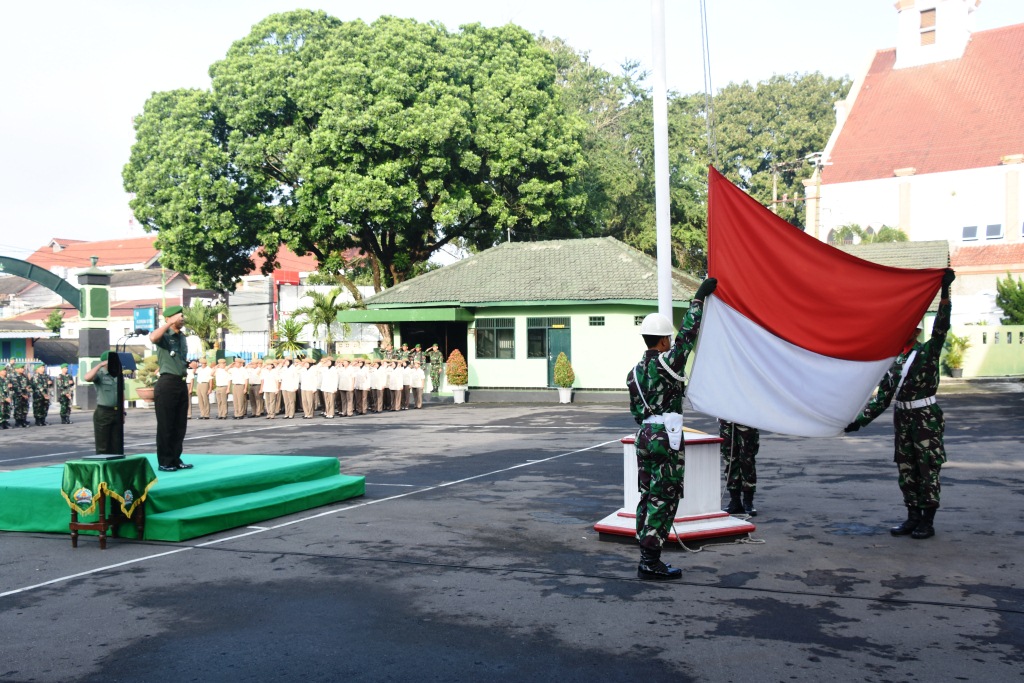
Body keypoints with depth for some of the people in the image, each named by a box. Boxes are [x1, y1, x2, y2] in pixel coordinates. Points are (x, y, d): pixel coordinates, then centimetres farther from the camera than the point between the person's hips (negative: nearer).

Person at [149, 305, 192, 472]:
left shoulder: (182, 336, 16)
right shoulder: (164, 335, -6)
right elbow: (153, 338, -32)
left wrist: (190, 364, 15)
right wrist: (171, 323, -28)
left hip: (181, 383, 8)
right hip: (167, 383, -8)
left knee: (180, 425, 11)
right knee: (166, 425, -2)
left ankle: (176, 459, 19)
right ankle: (165, 462, 4)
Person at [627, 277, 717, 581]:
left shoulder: (635, 371, 11)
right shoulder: (666, 362, -11)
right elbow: (688, 334, -10)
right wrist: (699, 296, -3)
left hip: (645, 436, 8)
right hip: (667, 438, -8)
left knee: (648, 497, 12)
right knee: (663, 499, -4)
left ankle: (646, 557, 17)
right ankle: (650, 563, -4)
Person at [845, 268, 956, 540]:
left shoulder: (928, 351, -5)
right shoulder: (893, 361, 10)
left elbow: (941, 328, -23)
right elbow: (882, 397, 11)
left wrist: (945, 292, -33)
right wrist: (860, 420, 4)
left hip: (926, 418, -6)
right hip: (903, 419, 6)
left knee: (928, 469, -1)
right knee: (906, 469, 9)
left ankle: (928, 521, 6)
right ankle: (913, 518, 19)